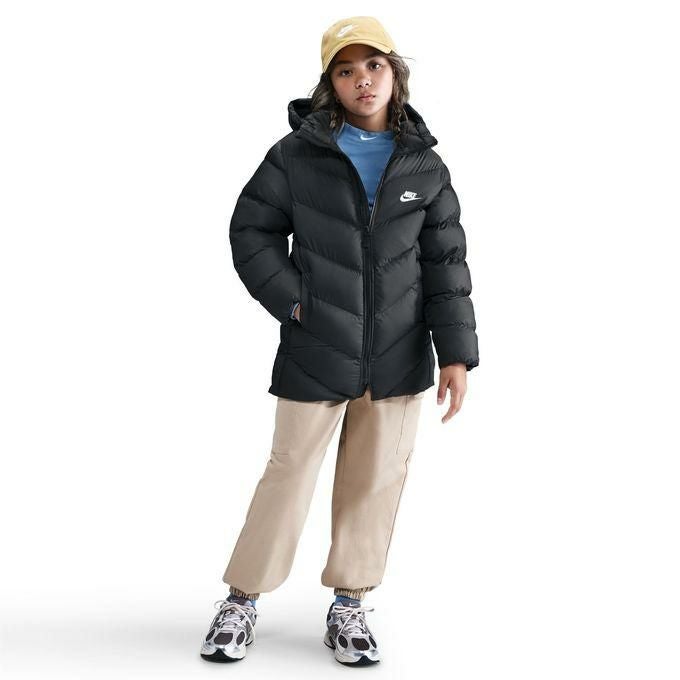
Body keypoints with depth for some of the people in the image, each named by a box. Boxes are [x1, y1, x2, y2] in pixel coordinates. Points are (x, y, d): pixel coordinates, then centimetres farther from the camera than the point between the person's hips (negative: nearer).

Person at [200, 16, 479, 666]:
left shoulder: (425, 166, 4)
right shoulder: (297, 154, -2)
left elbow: (446, 263, 5)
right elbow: (251, 229, 3)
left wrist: (455, 353, 0)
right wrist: (290, 299, -8)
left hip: (399, 359, 2)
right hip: (315, 355, -2)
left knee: (377, 481, 9)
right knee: (289, 473, 5)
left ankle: (349, 604, 25)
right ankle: (241, 599, 20)